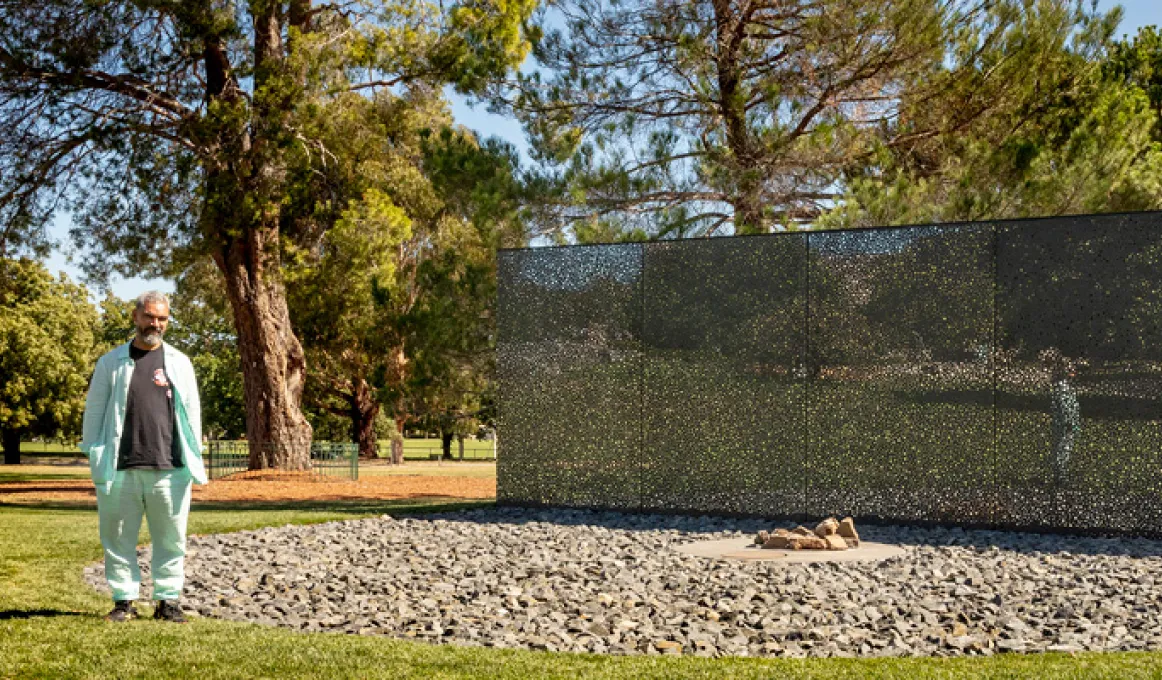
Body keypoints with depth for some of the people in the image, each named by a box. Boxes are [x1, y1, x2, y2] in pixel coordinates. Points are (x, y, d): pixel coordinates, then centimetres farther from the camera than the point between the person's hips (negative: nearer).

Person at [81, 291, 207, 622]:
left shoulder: (179, 363, 10)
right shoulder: (111, 363, 8)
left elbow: (192, 412, 10)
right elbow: (94, 411, 9)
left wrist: (194, 459, 5)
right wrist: (94, 457, 3)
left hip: (169, 470, 0)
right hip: (120, 471, 0)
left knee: (171, 539, 3)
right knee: (119, 539, 5)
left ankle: (168, 600, 13)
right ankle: (124, 600, 15)